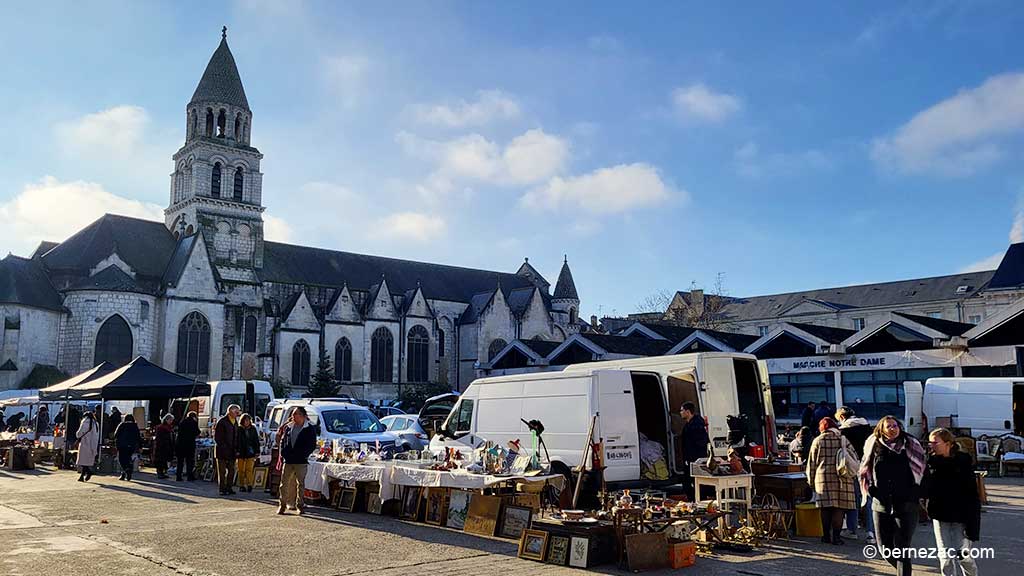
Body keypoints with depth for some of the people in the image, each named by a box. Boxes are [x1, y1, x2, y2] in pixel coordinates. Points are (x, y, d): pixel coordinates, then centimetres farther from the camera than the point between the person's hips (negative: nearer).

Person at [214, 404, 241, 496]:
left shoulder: (235, 422, 14)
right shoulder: (222, 422, -8)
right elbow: (217, 437, -11)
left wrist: (236, 450, 10)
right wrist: (224, 448, -15)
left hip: (232, 452, 7)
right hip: (222, 452, -7)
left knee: (231, 470, 8)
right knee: (222, 471, 0)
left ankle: (229, 488, 16)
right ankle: (222, 490, 5)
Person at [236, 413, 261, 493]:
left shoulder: (253, 429, 8)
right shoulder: (239, 429, 2)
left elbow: (256, 441, 11)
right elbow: (237, 441, -1)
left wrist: (257, 451, 6)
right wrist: (237, 451, -9)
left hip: (250, 453, 0)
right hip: (241, 452, 0)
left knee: (249, 469, -7)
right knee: (241, 470, 3)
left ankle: (249, 485, -7)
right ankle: (241, 485, 10)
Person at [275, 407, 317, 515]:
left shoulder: (310, 429, 0)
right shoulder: (288, 427, 11)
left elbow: (312, 446, -2)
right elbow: (282, 441, 15)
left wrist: (303, 454, -12)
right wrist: (283, 454, 2)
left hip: (301, 461, -3)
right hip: (288, 461, 3)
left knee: (300, 484, 2)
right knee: (284, 483, 3)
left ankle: (299, 505, 10)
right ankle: (282, 504, 13)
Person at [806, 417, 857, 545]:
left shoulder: (817, 441, 4)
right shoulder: (843, 440, 5)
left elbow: (811, 463, 6)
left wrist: (811, 481, 14)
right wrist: (852, 476, 17)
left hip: (823, 478, 0)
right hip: (841, 479, 0)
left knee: (825, 508, 6)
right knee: (839, 508, 3)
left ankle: (826, 535, 11)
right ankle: (836, 536, 1)